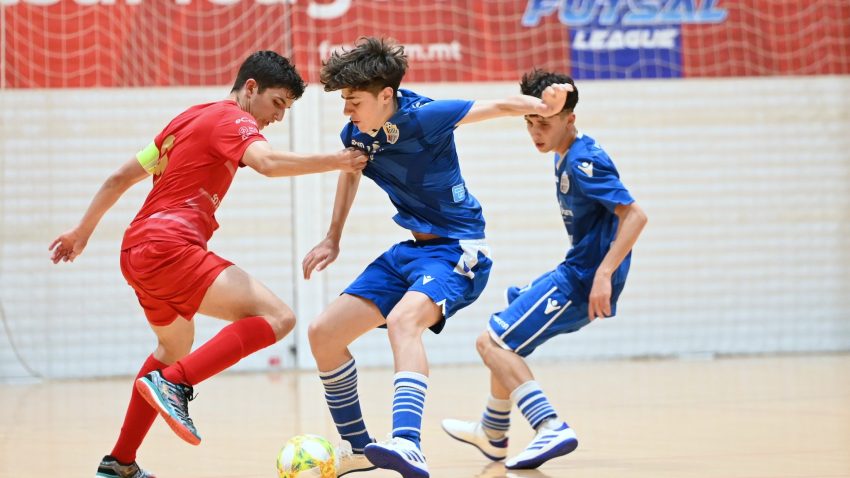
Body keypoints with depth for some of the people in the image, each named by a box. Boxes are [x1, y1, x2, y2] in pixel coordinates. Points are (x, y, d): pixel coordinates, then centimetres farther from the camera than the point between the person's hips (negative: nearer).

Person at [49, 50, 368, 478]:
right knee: (276, 317, -19)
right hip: (170, 248, -10)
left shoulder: (190, 118, 23)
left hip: (136, 250, 10)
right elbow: (267, 162, -26)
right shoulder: (234, 118, -3)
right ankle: (174, 383, -28)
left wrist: (84, 230, 34)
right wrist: (335, 162, -23)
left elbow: (122, 176, 27)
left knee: (175, 347, 33)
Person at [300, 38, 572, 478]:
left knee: (402, 320, -37)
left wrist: (544, 106, -42)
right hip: (410, 251, 8)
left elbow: (499, 106, -23)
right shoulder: (355, 133, 1)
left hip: (456, 250, -8)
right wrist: (332, 239, 25)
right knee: (323, 333, 3)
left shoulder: (420, 116, -19)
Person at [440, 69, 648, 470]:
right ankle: (492, 435, 43)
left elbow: (634, 215, -26)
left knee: (492, 342, -15)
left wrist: (604, 274, -33)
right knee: (506, 340, 27)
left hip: (582, 281, -11)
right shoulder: (565, 157, 11)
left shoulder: (583, 162, -19)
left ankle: (552, 429, -28)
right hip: (573, 273, 11)